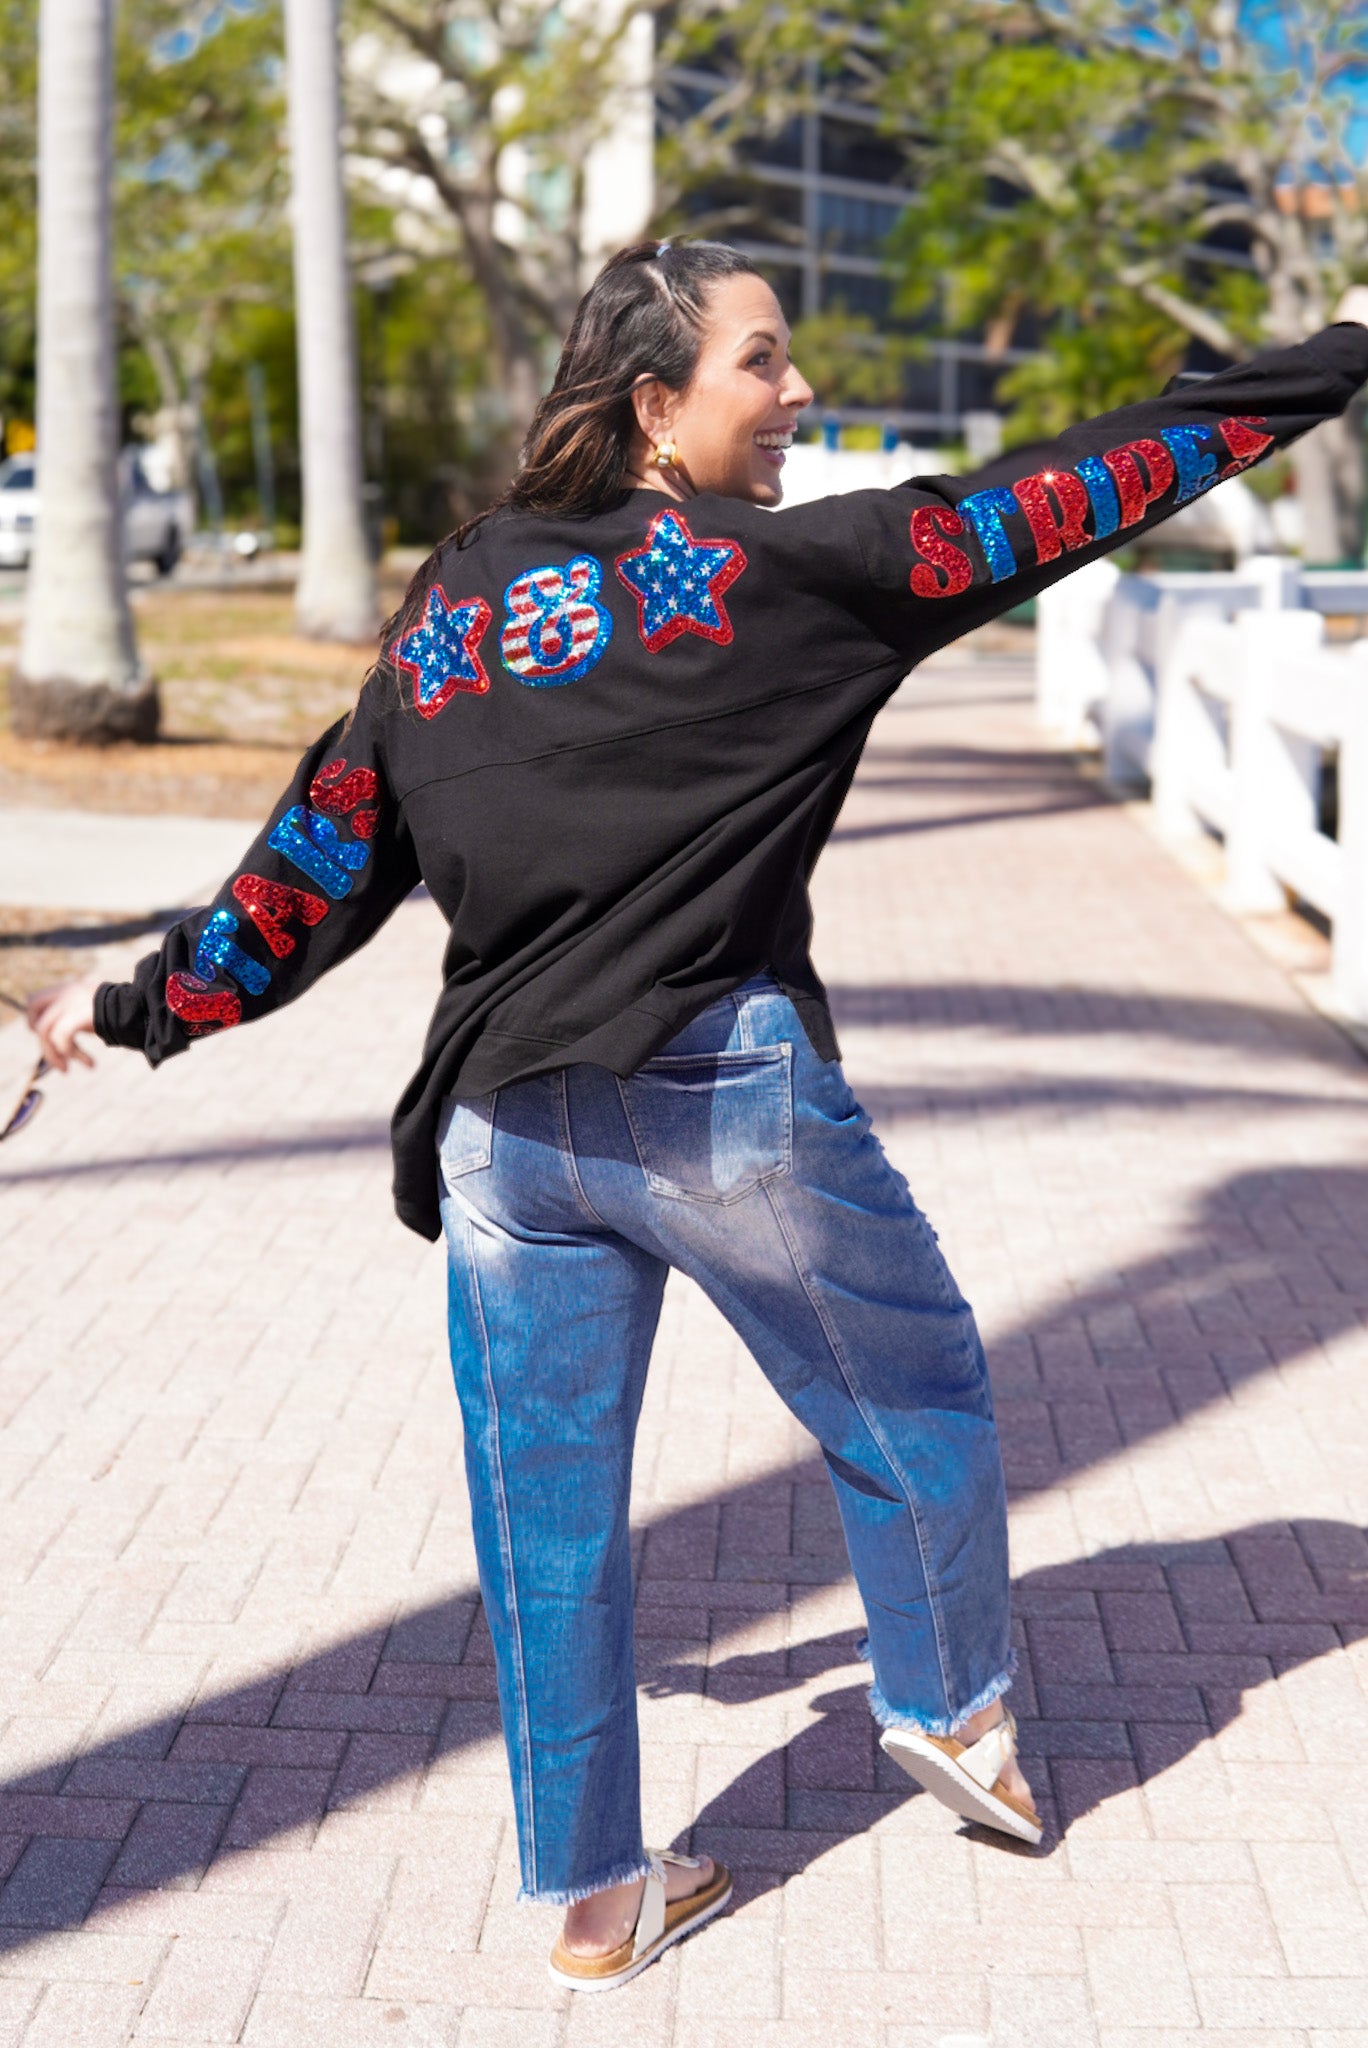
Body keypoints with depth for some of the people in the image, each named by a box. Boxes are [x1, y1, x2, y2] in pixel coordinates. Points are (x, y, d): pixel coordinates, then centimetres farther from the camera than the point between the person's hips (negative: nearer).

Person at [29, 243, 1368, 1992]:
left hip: (500, 1125, 5)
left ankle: (592, 1899, 25)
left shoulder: (448, 603, 11)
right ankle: (951, 1711, 40)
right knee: (914, 1400, 20)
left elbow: (321, 856, 12)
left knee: (548, 1512, 13)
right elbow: (1046, 503, -2)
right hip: (722, 1094, -5)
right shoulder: (774, 571, -4)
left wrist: (146, 1004, 26)